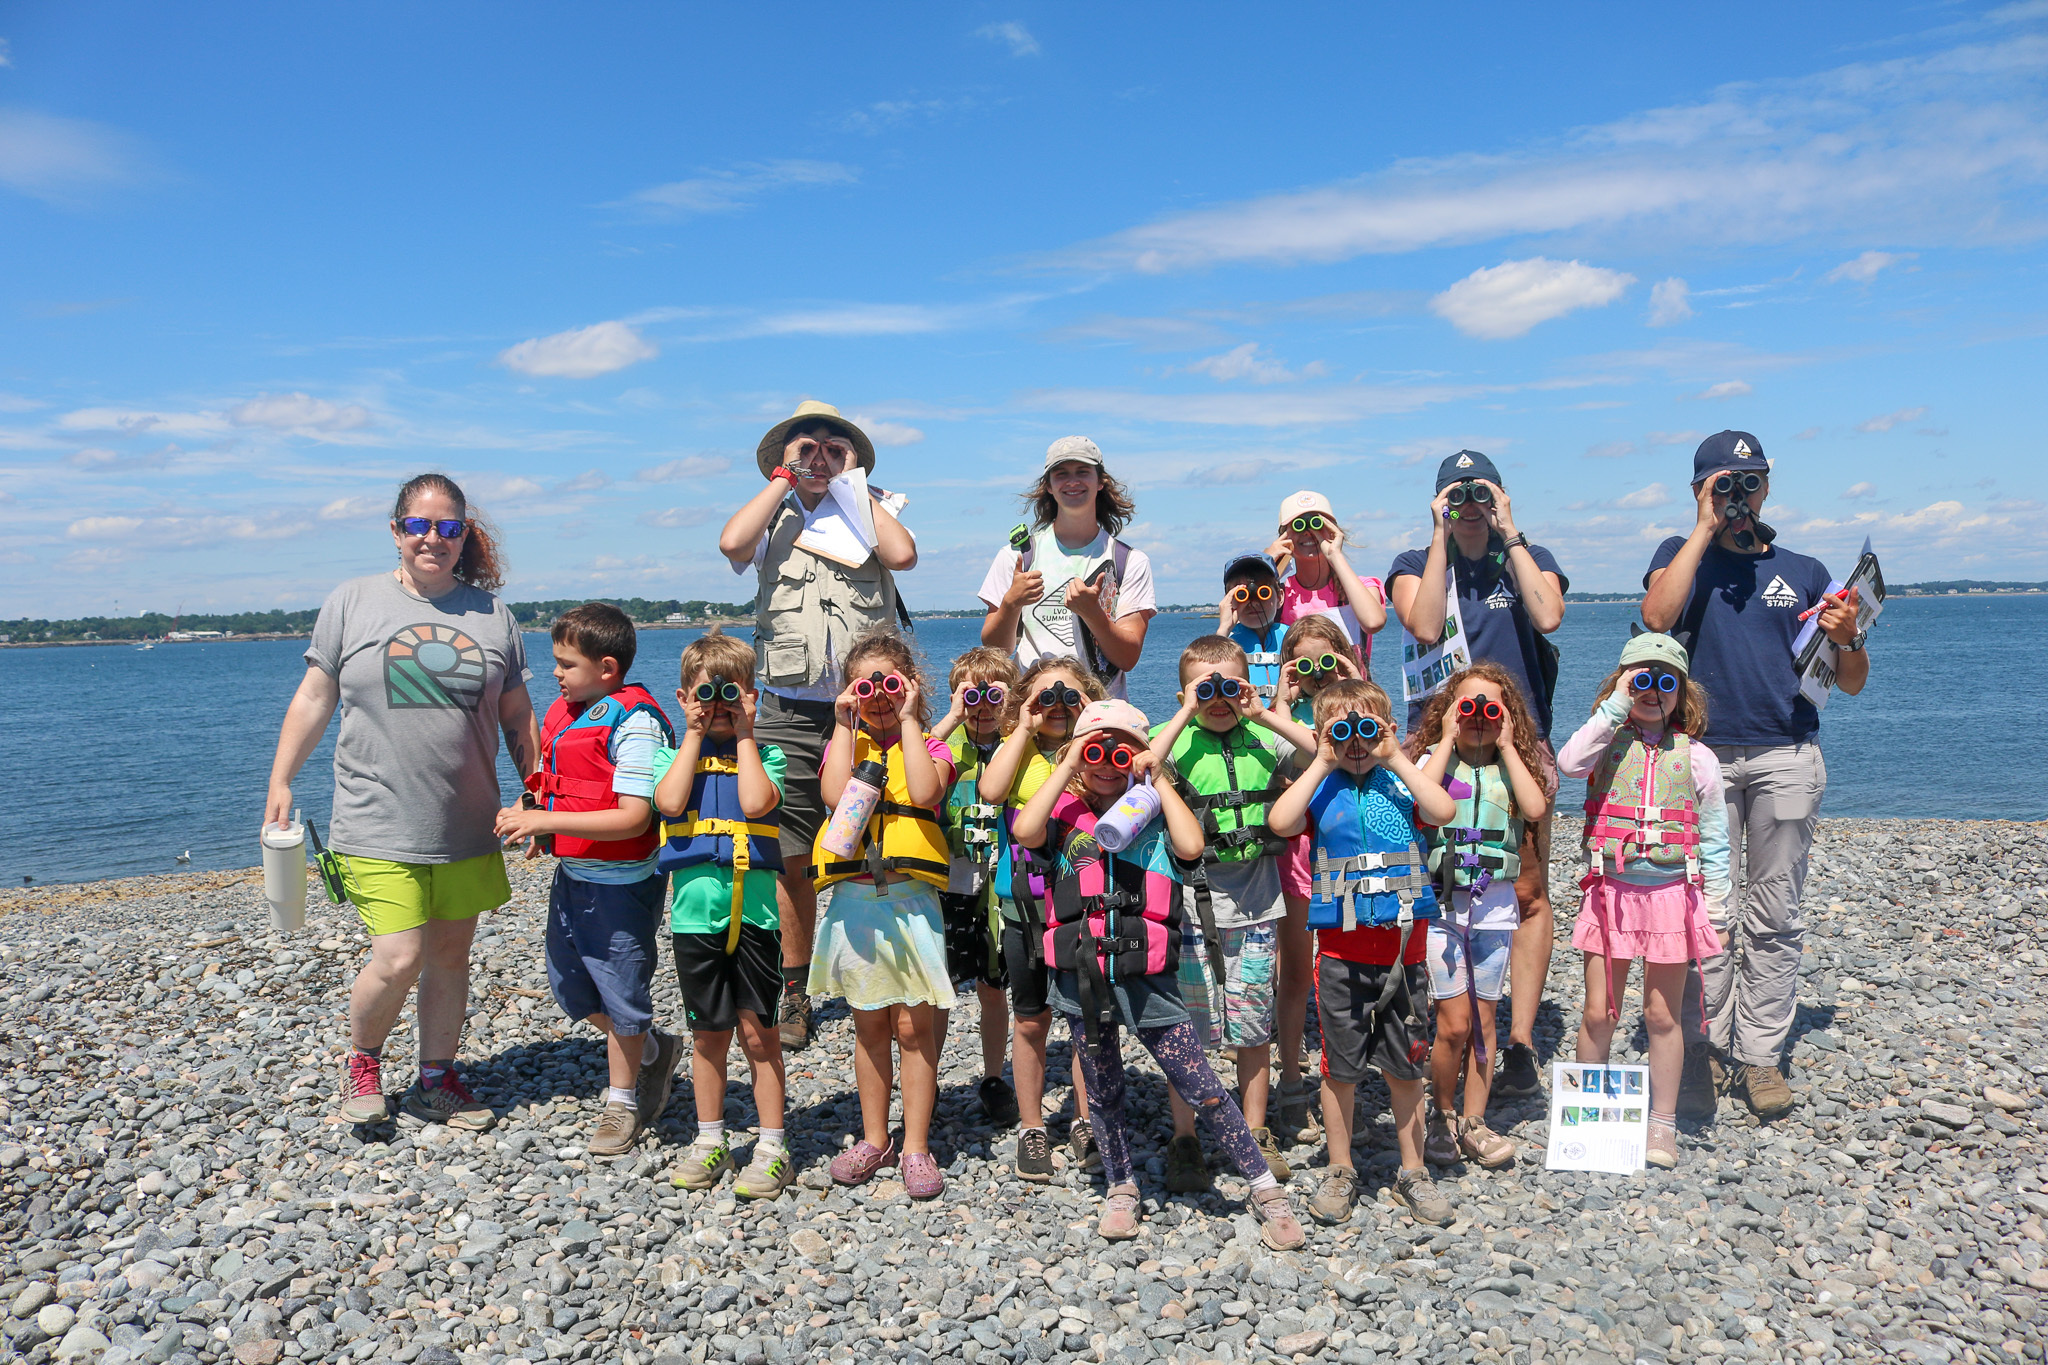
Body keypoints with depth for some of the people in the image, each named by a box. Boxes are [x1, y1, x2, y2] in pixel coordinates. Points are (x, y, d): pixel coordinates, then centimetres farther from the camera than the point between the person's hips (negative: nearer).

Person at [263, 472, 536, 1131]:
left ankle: (436, 1080, 29)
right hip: (379, 827, -2)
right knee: (398, 960, -9)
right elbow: (313, 698, 6)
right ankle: (361, 1061, 21)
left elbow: (518, 718, 11)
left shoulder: (492, 614, 7)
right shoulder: (352, 602, 3)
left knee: (450, 955, 11)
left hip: (466, 830, 3)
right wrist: (280, 784, 3)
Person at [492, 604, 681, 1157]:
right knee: (569, 985, 18)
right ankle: (653, 1051, 39)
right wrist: (535, 825, 0)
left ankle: (622, 1101, 27)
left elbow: (632, 819, -26)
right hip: (572, 874, 9)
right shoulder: (563, 713, 6)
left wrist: (545, 819, -25)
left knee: (620, 991, 6)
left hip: (621, 886, -9)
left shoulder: (633, 722, -21)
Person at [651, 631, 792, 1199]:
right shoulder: (674, 755, 10)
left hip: (753, 908, -2)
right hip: (695, 908, 2)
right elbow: (670, 802, -12)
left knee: (757, 1029, 2)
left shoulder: (764, 756, 5)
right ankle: (710, 1141, 24)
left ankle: (772, 1146, 11)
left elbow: (755, 802, -16)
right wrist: (694, 736, -5)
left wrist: (743, 735, -6)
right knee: (708, 1032, 11)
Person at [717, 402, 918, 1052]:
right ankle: (795, 991, 17)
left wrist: (856, 484, 1)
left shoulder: (870, 513, 13)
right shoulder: (773, 519, 12)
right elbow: (732, 542, -11)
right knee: (792, 857, 4)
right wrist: (783, 476, 0)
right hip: (790, 711, 0)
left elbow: (903, 555, -9)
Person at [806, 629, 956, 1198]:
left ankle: (916, 1146, 13)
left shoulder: (929, 746, 3)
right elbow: (836, 795, -13)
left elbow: (925, 792, -20)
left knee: (914, 1026, 2)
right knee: (869, 1024, 13)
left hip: (911, 900, -2)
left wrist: (907, 720, -12)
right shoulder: (845, 743, 9)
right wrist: (844, 725, -7)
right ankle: (874, 1139, 25)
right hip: (856, 901, 2)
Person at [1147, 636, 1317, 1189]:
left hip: (1256, 901, 2)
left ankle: (1256, 1132, 27)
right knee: (1188, 1025, 3)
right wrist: (1186, 714, -19)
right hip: (1193, 900, -2)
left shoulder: (1263, 735, 2)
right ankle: (1184, 1140, 17)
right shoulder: (1176, 738, -4)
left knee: (1254, 1024, 12)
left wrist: (1265, 716, -13)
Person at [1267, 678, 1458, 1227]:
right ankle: (1340, 1172, 25)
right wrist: (1323, 764, -14)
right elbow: (1280, 822, -18)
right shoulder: (1320, 788, 1)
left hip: (1402, 945, 1)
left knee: (1406, 1064, 11)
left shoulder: (1400, 782, 4)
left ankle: (1412, 1171, 28)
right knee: (1340, 1065, 9)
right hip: (1341, 949, -1)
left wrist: (1396, 758, -12)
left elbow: (1444, 812, -15)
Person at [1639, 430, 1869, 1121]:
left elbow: (1851, 683, 14)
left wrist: (1847, 637, -8)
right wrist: (1706, 526, -8)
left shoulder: (1804, 571, 15)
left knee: (1773, 917, 4)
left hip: (1787, 757, 2)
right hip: (1703, 754, -2)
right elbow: (1656, 615, -14)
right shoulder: (1683, 555, 11)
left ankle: (1761, 1057, 11)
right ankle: (1703, 1050, 8)